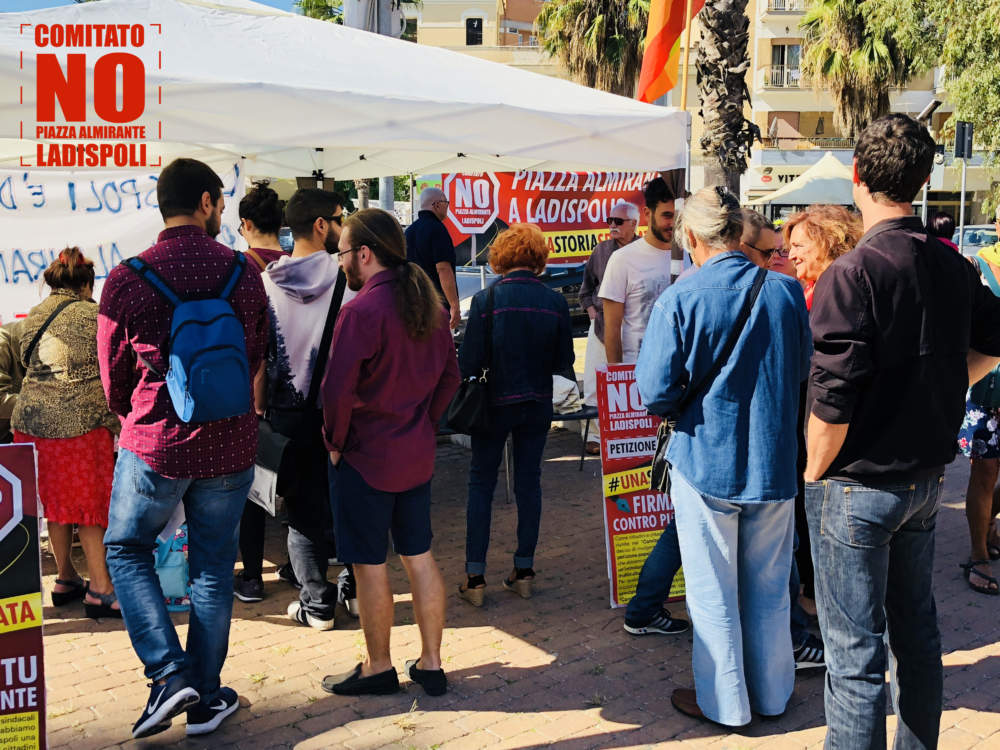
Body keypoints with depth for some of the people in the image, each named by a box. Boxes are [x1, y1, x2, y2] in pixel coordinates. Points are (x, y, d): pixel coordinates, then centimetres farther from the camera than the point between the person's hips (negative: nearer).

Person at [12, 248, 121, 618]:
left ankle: (65, 579, 24)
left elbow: (27, 367, 17)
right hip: (81, 421, -6)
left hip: (32, 419, 6)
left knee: (56, 502, 14)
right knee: (90, 502, -1)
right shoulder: (93, 316, -3)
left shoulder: (29, 320, 13)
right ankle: (99, 588, -1)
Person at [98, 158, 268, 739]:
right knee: (214, 569, 13)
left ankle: (170, 674, 5)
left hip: (153, 447, -2)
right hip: (229, 446, 2)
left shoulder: (127, 280, -10)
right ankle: (206, 698, 22)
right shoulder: (244, 274, -4)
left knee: (127, 550, 18)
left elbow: (113, 378, 0)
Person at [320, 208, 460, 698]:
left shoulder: (360, 311, -19)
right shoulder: (429, 305, 5)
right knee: (419, 556, 15)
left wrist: (336, 442, -6)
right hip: (417, 454, 8)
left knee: (370, 565, 6)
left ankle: (378, 668, 20)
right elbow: (449, 376, 11)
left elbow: (338, 390, -21)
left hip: (365, 456, -7)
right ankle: (431, 664, 23)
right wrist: (424, 422, 14)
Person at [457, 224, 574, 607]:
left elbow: (469, 360, -13)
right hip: (537, 404, 2)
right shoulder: (555, 302, -6)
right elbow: (564, 360, 1)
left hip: (495, 403, -2)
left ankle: (475, 578, 8)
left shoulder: (486, 299, -14)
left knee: (481, 482, 8)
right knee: (528, 481, 13)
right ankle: (523, 571, 19)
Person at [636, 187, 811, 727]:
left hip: (706, 464, -4)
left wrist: (681, 404, 4)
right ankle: (771, 692, 33)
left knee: (713, 591, 11)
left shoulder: (679, 301, -16)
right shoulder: (787, 292, -4)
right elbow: (804, 372, 8)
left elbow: (655, 393, -18)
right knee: (768, 586, 18)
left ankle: (723, 701, 24)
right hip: (774, 462, 4)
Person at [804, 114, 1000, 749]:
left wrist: (814, 475, -8)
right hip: (929, 476, 7)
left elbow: (833, 401, -23)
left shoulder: (852, 275, -20)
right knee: (916, 626, 21)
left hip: (858, 488, -7)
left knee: (854, 649, 2)